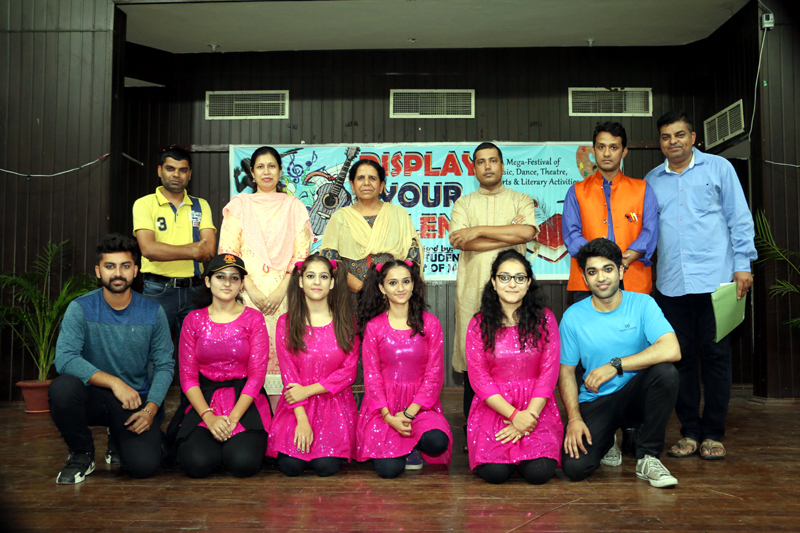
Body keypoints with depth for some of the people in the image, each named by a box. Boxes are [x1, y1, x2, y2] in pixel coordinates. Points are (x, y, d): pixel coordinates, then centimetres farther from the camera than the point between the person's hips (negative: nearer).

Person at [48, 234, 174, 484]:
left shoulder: (153, 312, -3)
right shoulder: (80, 309, -7)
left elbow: (164, 365, -2)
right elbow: (64, 359, -20)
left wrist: (150, 409, -16)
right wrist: (113, 382, -29)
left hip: (137, 401, 1)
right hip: (93, 396, 0)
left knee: (143, 465, -22)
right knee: (62, 387, -34)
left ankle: (119, 437, 18)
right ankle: (82, 454, -4)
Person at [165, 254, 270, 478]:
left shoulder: (253, 319, 1)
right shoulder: (194, 320, 5)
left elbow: (257, 375, -5)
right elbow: (187, 376, 0)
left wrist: (233, 418, -17)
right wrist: (208, 416, -16)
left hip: (244, 399, -1)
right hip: (203, 397, 1)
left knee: (243, 463, -24)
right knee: (197, 463, -23)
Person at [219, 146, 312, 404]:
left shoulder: (294, 207, 13)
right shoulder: (239, 204, 12)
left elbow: (302, 254, 5)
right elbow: (228, 252, 4)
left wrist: (281, 290, -10)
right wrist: (252, 289, -9)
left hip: (284, 294, 0)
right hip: (249, 293, 0)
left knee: (282, 352, -4)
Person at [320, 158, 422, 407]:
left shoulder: (398, 214, 15)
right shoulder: (340, 217, 13)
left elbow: (414, 254, 7)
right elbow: (328, 257, 2)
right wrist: (356, 284, -11)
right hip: (352, 296, 0)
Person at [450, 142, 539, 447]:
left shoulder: (520, 201, 14)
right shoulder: (464, 204, 15)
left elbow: (529, 231, -8)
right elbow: (460, 241, -4)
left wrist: (479, 230, -8)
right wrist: (509, 235, -5)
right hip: (473, 290, 1)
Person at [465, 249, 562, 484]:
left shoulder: (545, 319, 3)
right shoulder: (478, 324, 1)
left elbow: (549, 372, -2)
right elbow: (479, 378, -4)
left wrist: (529, 416, -13)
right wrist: (514, 415, -15)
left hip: (536, 405, 1)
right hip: (494, 406, 0)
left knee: (539, 472, -21)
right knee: (495, 471, -22)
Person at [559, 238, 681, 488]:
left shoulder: (642, 304, -7)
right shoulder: (573, 316, -4)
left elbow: (672, 350, -23)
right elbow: (566, 372, 0)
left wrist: (615, 365, -25)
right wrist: (574, 418, -14)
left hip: (635, 393, 0)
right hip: (595, 402, 0)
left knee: (665, 371, -32)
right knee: (574, 467, -22)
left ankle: (647, 458, -13)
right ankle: (607, 439, 16)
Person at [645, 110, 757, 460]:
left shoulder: (718, 168, 7)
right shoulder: (652, 181, 14)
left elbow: (739, 218, 5)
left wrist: (743, 264, -1)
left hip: (714, 279, -2)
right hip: (670, 283, 3)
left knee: (715, 355, 1)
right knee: (681, 356, 5)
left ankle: (713, 434, 11)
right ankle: (689, 432, 15)